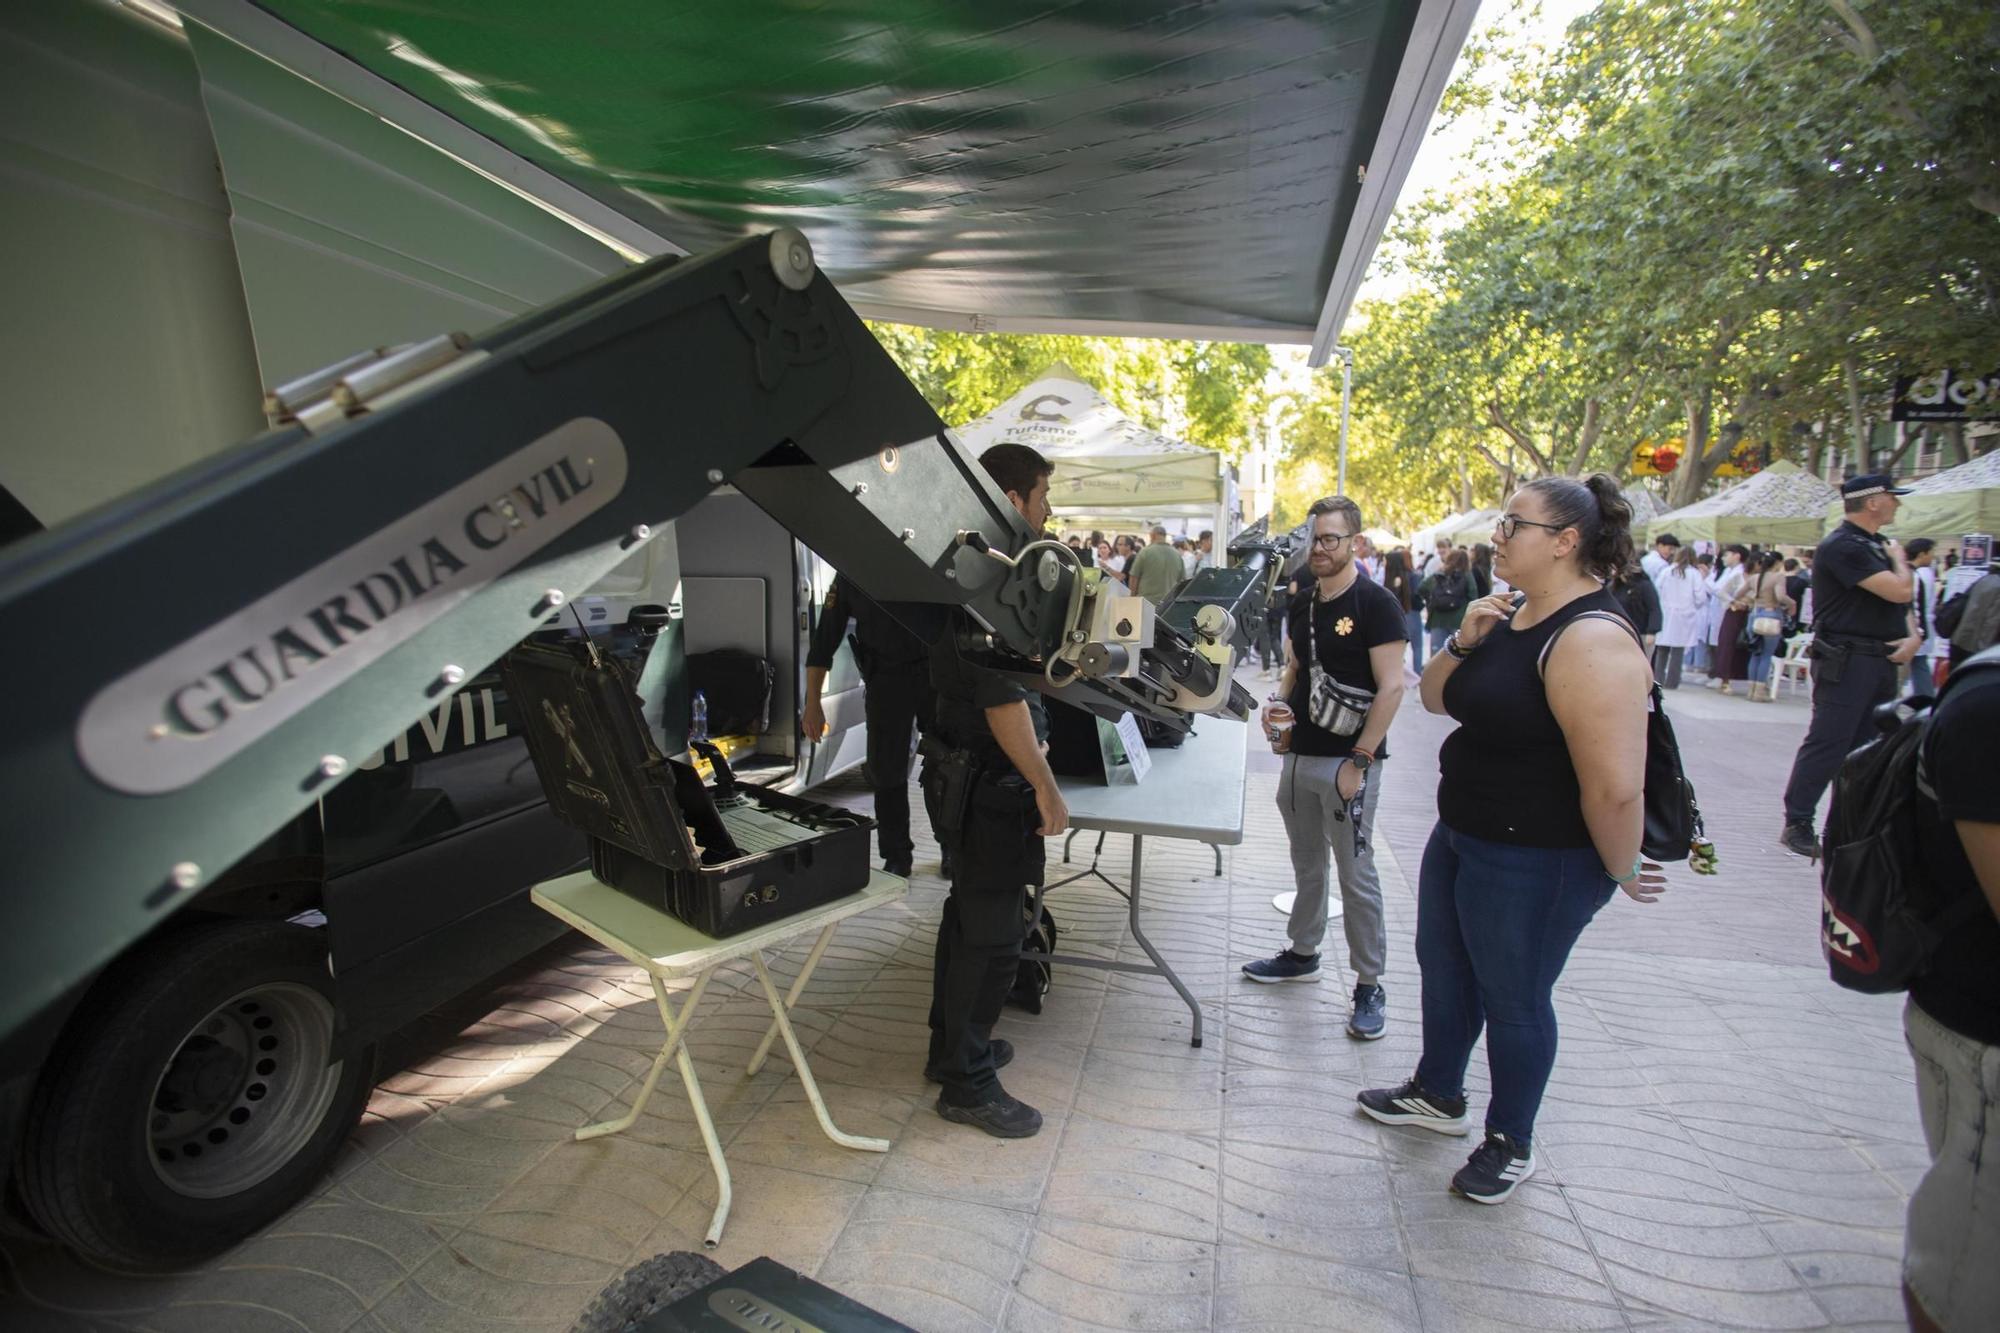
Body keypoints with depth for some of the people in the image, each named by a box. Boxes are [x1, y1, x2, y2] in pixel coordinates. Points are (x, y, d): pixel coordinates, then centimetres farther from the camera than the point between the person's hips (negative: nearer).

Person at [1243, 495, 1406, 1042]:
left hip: (1347, 760, -7)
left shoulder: (1374, 602, -11)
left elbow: (1392, 686, -15)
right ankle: (1302, 953, 35)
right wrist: (1281, 699, 0)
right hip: (1300, 753, 7)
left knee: (1356, 875, 2)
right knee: (1306, 865, 19)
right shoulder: (1303, 600, 9)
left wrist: (1359, 762, -18)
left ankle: (1369, 986, 15)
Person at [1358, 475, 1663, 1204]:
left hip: (1537, 862, -9)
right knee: (1443, 967, 22)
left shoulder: (1591, 641, -27)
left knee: (1513, 998, 10)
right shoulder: (1511, 615, 4)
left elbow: (1615, 788, -31)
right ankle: (1437, 1094, 45)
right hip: (1461, 835, 10)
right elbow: (1435, 699, 9)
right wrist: (1461, 643, -9)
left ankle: (1511, 1142, 35)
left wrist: (1621, 871, -16)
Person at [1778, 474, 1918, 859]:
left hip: (1881, 660, 9)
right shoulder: (1842, 546, -13)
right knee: (1827, 743, -7)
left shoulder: (1878, 544, 16)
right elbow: (1900, 590, -20)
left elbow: (1903, 599, 19)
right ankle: (1796, 825, -1)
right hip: (1846, 661, -9)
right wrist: (1899, 560, 1)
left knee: (1868, 747, 11)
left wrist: (1913, 636, 1)